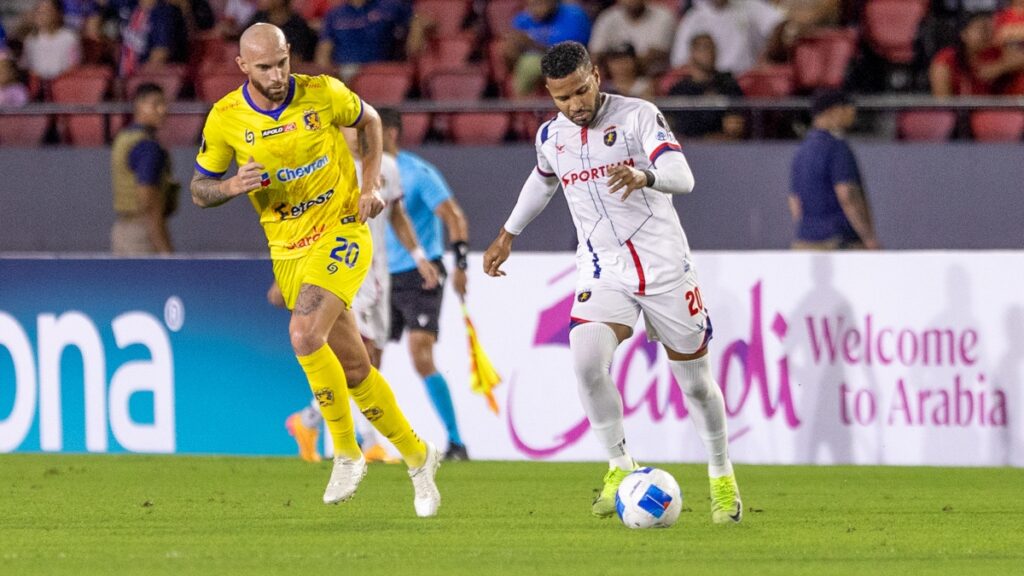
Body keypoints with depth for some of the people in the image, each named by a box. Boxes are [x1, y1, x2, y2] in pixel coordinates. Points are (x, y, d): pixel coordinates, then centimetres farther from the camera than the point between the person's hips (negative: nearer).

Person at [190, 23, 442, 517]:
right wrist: (232, 186, -18)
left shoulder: (323, 94, -10)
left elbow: (369, 121, 12)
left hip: (342, 232, -3)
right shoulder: (225, 119, -7)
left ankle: (346, 453, -9)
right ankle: (417, 457, 25)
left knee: (305, 334, -26)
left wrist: (371, 185, 0)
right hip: (288, 250, 3)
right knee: (352, 367, 5)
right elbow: (199, 190, 4)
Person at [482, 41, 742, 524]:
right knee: (587, 357, -24)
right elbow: (542, 180, 28)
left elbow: (682, 176, -23)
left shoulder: (638, 116, -10)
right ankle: (620, 467, -8)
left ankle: (722, 478, 26)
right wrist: (508, 235, 35)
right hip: (602, 270, 3)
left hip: (663, 263, -3)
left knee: (694, 378, 4)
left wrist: (645, 176, -45)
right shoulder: (551, 137, 4)